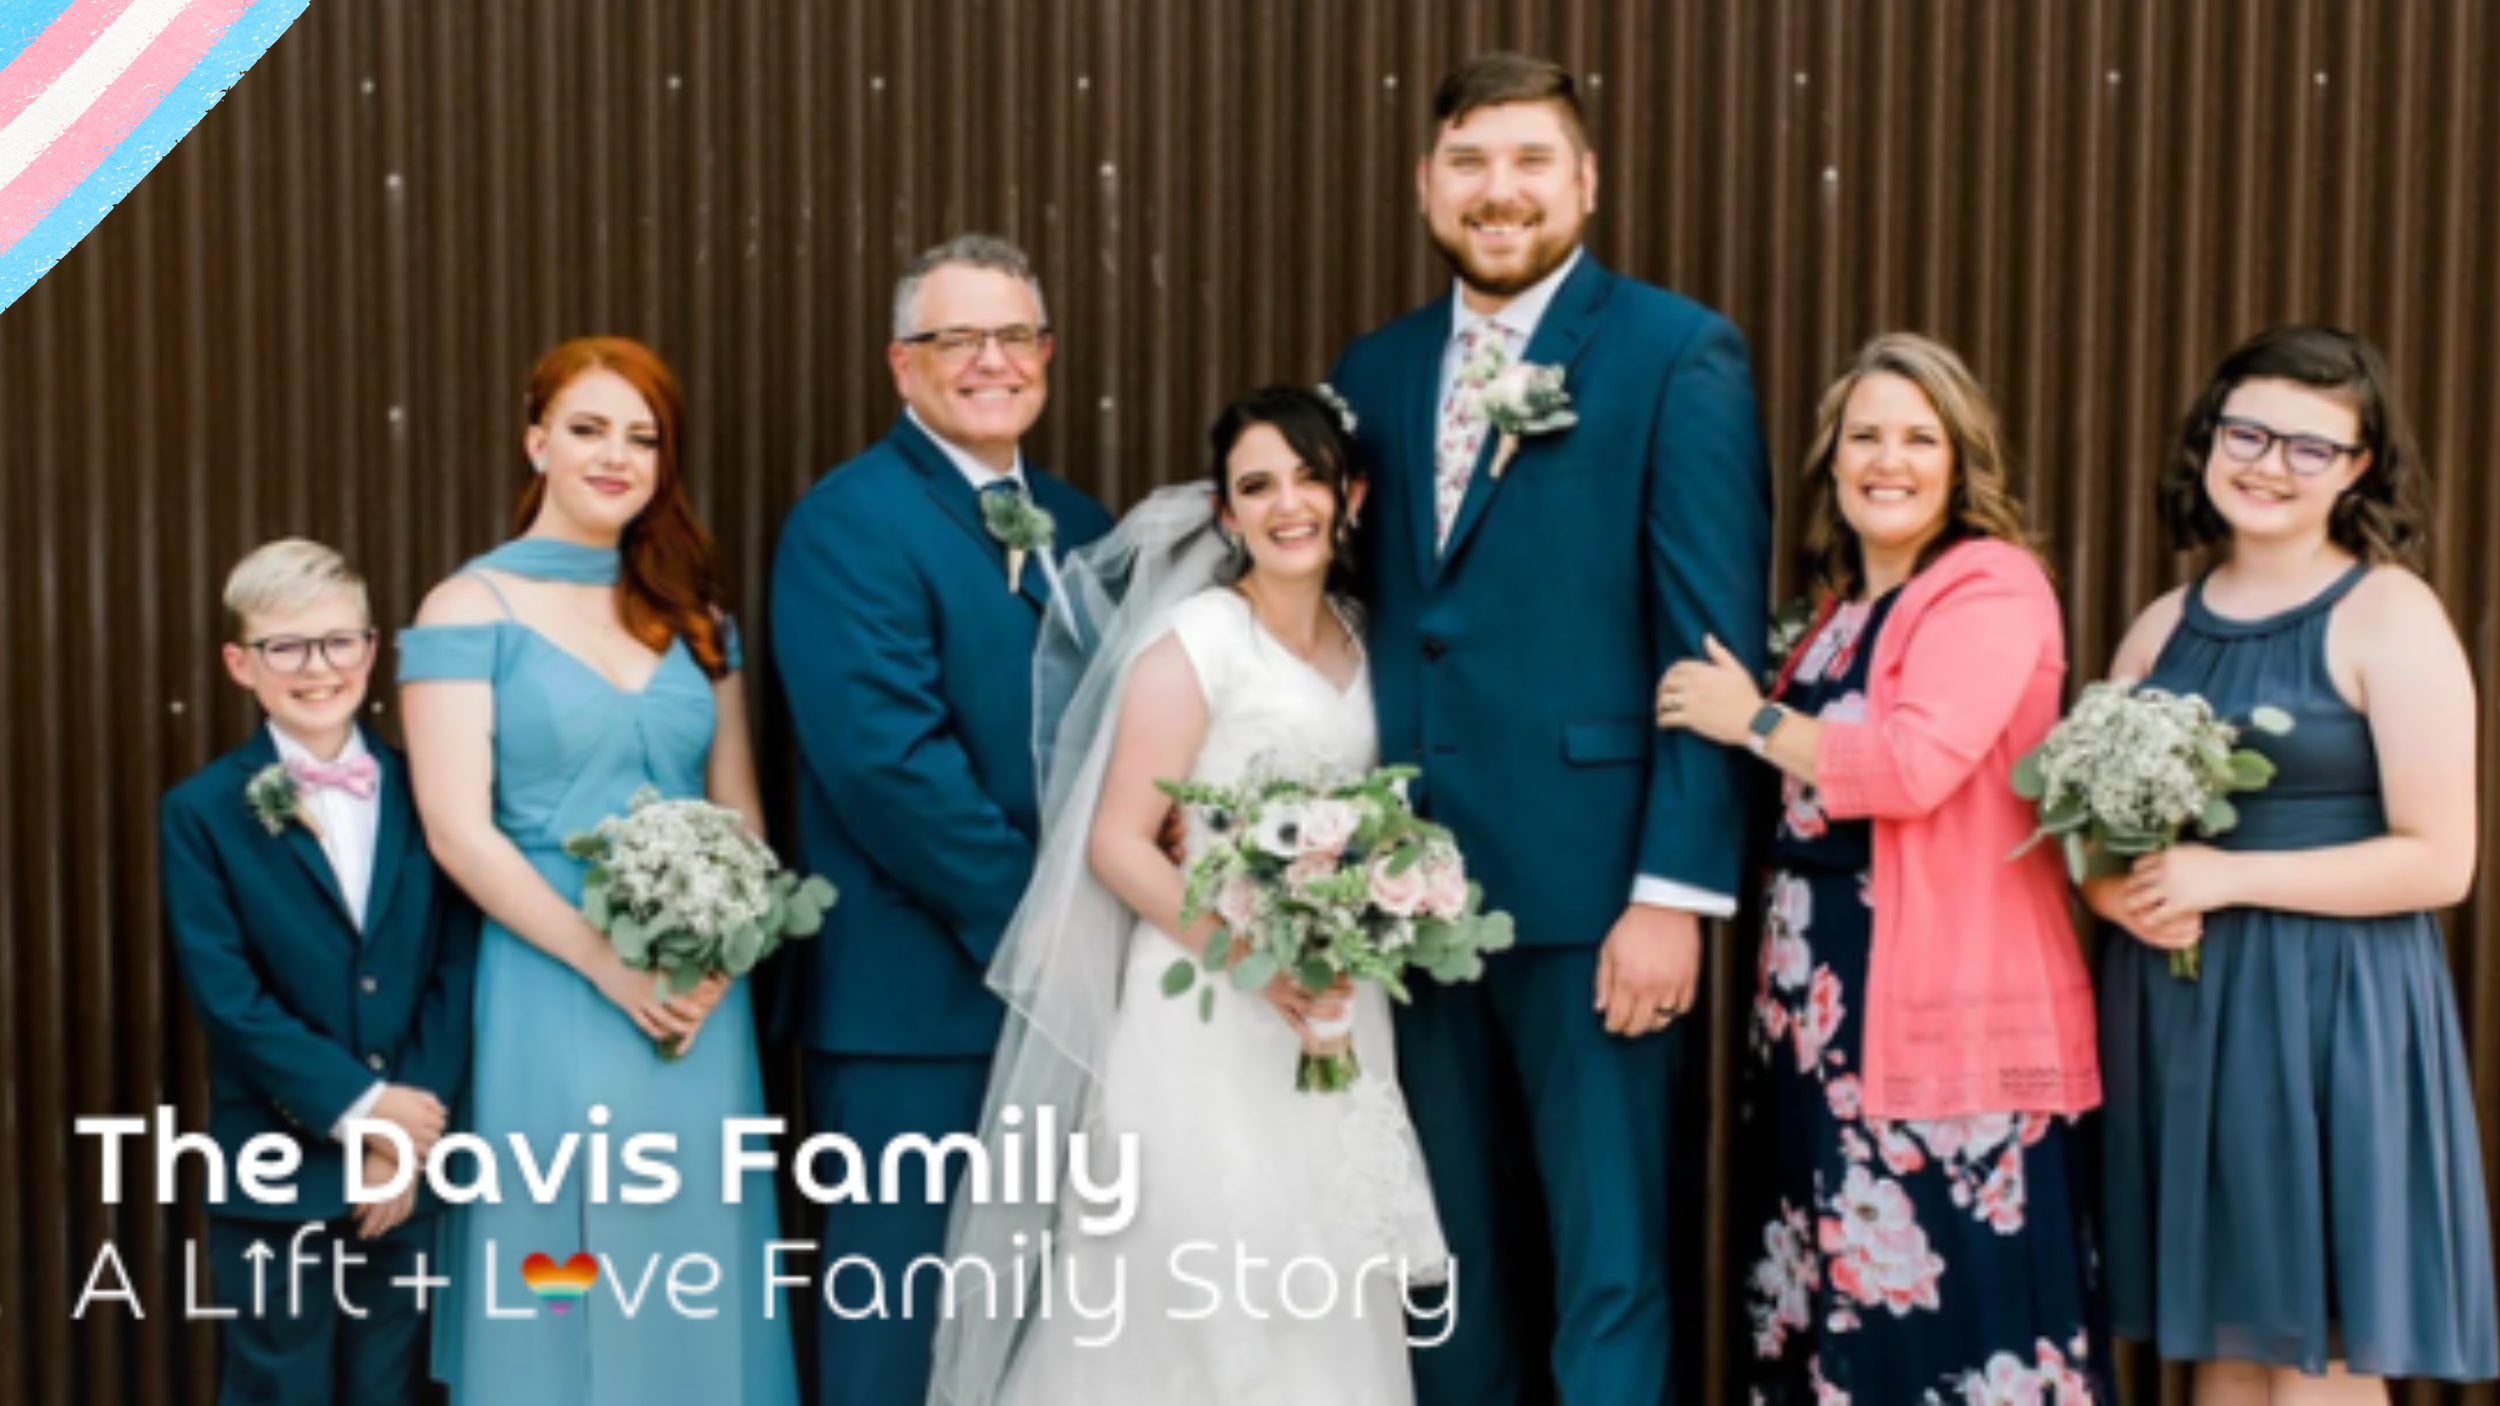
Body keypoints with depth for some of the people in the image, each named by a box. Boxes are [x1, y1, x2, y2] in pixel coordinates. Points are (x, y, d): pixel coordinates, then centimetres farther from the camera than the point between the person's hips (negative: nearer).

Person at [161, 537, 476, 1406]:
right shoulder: (203, 812, -2)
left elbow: (457, 972, 0)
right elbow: (227, 994, -9)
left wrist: (410, 1132, -9)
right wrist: (356, 1106, -15)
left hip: (411, 1165, 3)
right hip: (274, 1175, -2)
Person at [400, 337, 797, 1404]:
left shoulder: (692, 616, 12)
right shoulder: (471, 609, -2)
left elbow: (740, 813, 12)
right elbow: (458, 830, -10)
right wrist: (610, 965, -15)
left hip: (700, 1001, 4)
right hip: (549, 1001, -4)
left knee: (697, 1275, 8)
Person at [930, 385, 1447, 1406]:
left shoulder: (1359, 642, 10)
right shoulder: (1194, 639, -10)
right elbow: (1116, 843, -14)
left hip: (1334, 1017, 6)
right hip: (1206, 1020, -6)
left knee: (1321, 1307, 9)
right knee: (1199, 1301, -4)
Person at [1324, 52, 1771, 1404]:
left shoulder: (1680, 354, -3)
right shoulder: (1373, 369, 13)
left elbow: (1717, 643, -8)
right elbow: (1363, 617, 13)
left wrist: (1675, 889, -14)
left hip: (1590, 884, -5)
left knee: (1607, 1266, 3)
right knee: (1455, 1267, 14)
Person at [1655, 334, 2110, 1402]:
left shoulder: (1993, 585, -8)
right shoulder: (1843, 605, 18)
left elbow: (1914, 764, -21)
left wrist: (1752, 721, -9)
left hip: (1944, 1008, -8)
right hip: (1822, 1004, 8)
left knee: (1954, 1296, -4)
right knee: (1842, 1288, 10)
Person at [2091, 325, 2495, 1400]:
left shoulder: (2389, 612, -7)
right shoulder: (2164, 624, 9)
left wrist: (2225, 877, -16)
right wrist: (2115, 894, -7)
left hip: (2329, 1013, -5)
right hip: (2178, 1012, 5)